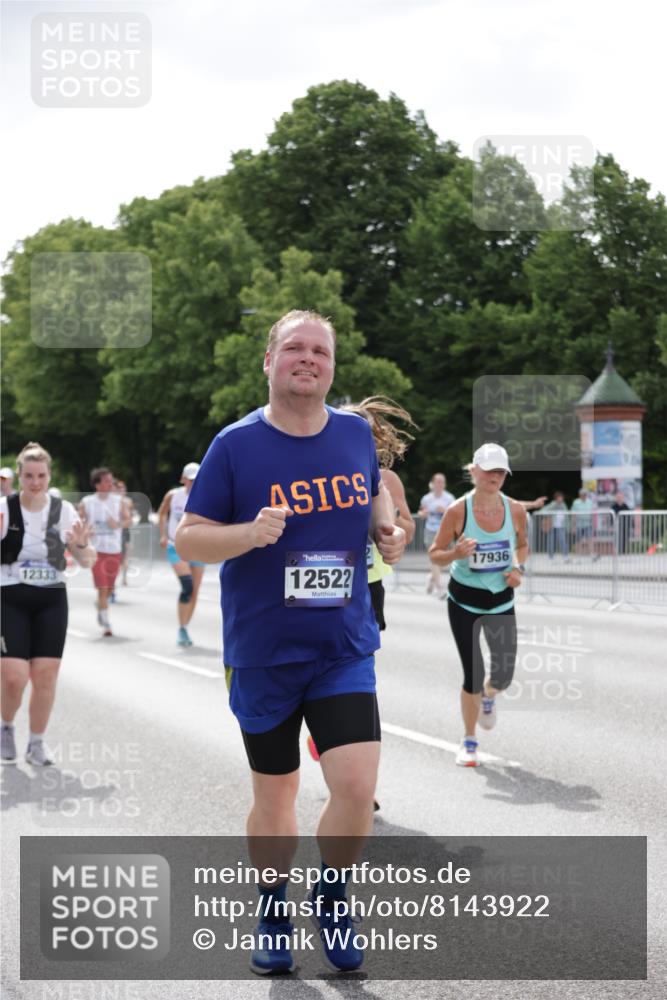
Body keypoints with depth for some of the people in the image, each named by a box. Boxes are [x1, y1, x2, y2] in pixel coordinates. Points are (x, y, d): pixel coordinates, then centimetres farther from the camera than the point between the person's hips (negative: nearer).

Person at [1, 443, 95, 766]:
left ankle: (37, 743, 15)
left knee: (46, 674, -2)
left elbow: (87, 561, 6)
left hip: (52, 600, 2)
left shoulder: (63, 510, 0)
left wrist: (81, 545, -17)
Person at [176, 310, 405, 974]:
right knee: (274, 796, 10)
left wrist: (386, 529, 1)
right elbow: (188, 538, -5)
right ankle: (272, 918, 33)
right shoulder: (236, 444, -7)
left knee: (356, 787, -12)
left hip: (344, 650, 2)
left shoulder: (355, 433, 3)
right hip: (263, 654, -2)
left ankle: (331, 898, 15)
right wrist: (250, 533, -23)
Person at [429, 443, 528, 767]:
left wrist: (519, 568, -6)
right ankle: (469, 741, 14)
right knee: (473, 674, -7)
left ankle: (489, 696, 42)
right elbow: (435, 553, -8)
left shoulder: (515, 510, -6)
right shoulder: (458, 511, -16)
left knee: (504, 674, 2)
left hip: (502, 602, 3)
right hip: (464, 602, -3)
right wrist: (455, 554, -29)